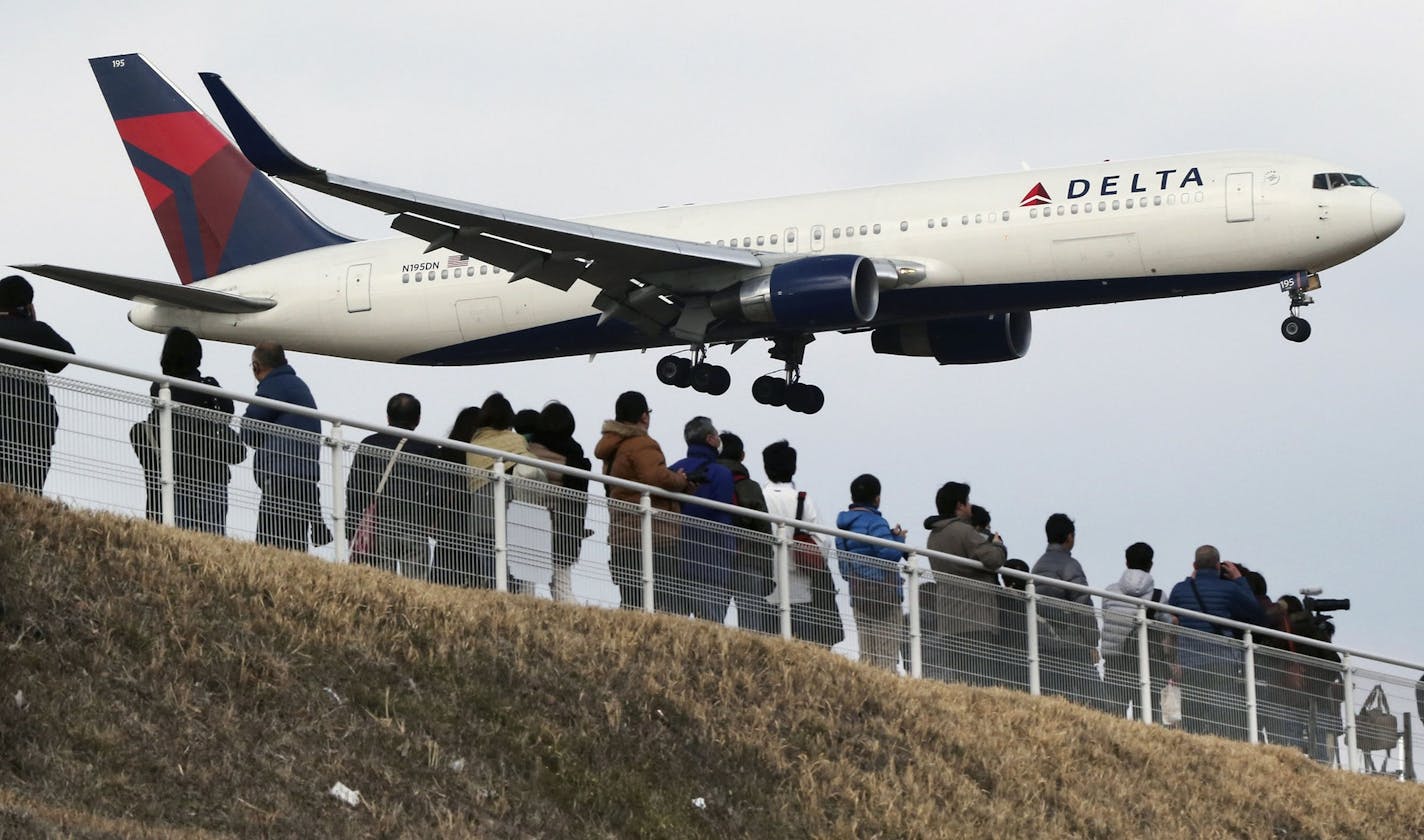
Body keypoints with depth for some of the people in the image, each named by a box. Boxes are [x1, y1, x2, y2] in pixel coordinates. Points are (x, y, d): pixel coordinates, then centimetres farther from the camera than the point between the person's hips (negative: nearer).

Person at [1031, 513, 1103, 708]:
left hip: (1043, 645, 7)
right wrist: (1092, 643, -6)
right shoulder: (1069, 565, -7)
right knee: (1090, 697, -8)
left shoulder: (1038, 567, 16)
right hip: (1072, 645, -7)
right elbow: (1083, 606, -11)